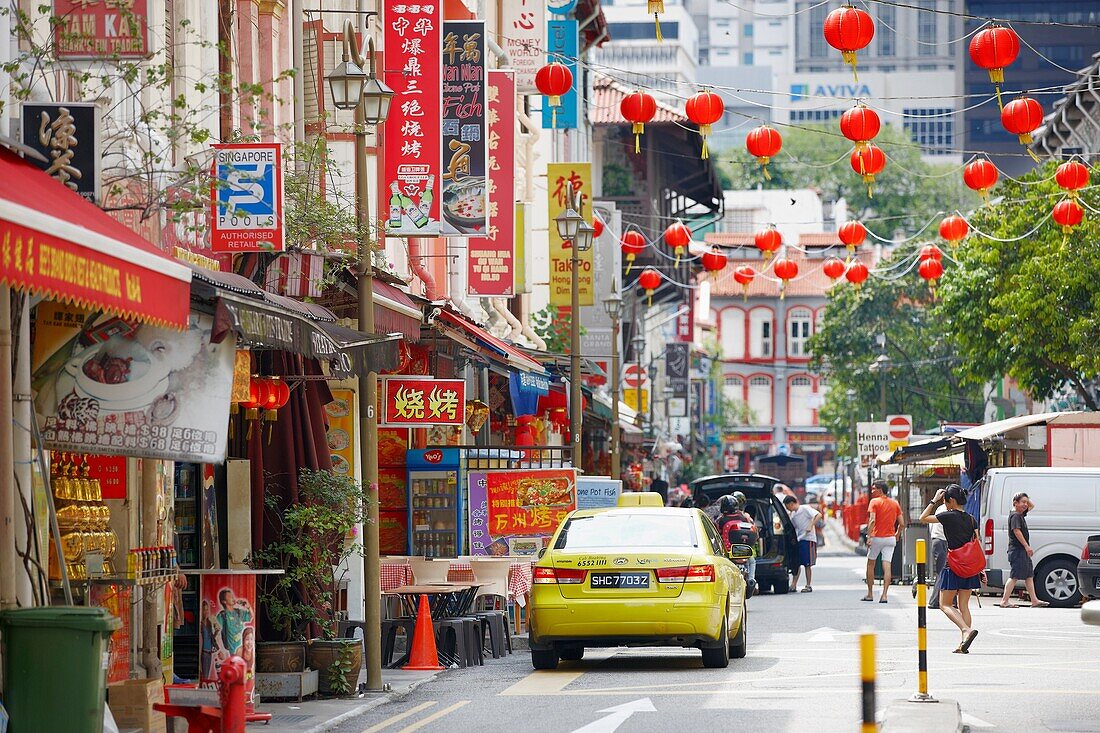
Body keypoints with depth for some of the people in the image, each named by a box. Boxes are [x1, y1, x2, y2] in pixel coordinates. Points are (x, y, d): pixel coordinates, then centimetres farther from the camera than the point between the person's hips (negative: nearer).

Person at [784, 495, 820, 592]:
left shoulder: (805, 508, -8)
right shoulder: (793, 514, 14)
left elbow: (818, 515, -19)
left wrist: (811, 526, -25)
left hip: (808, 539, -8)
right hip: (799, 540, 8)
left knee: (807, 564, -4)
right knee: (797, 563, 7)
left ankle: (808, 586, 2)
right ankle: (794, 585, 10)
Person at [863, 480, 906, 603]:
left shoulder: (874, 502, -6)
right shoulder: (895, 504, 8)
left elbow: (872, 520, -18)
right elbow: (902, 524, 5)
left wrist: (869, 537, -19)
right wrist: (897, 535, 21)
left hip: (877, 537, -3)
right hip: (890, 538, 3)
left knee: (870, 564, 13)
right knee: (887, 566, -1)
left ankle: (870, 594, 17)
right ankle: (884, 595, -9)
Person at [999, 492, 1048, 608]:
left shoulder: (1021, 514, 16)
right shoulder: (1015, 516, -13)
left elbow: (1032, 506, 32)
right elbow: (1017, 531, -23)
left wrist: (1028, 500, 11)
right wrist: (1027, 546, -25)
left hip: (1023, 551, 10)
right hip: (1017, 550, -10)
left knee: (1029, 576, 12)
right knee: (1014, 576, -11)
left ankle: (1034, 601, 16)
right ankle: (1005, 601, -11)